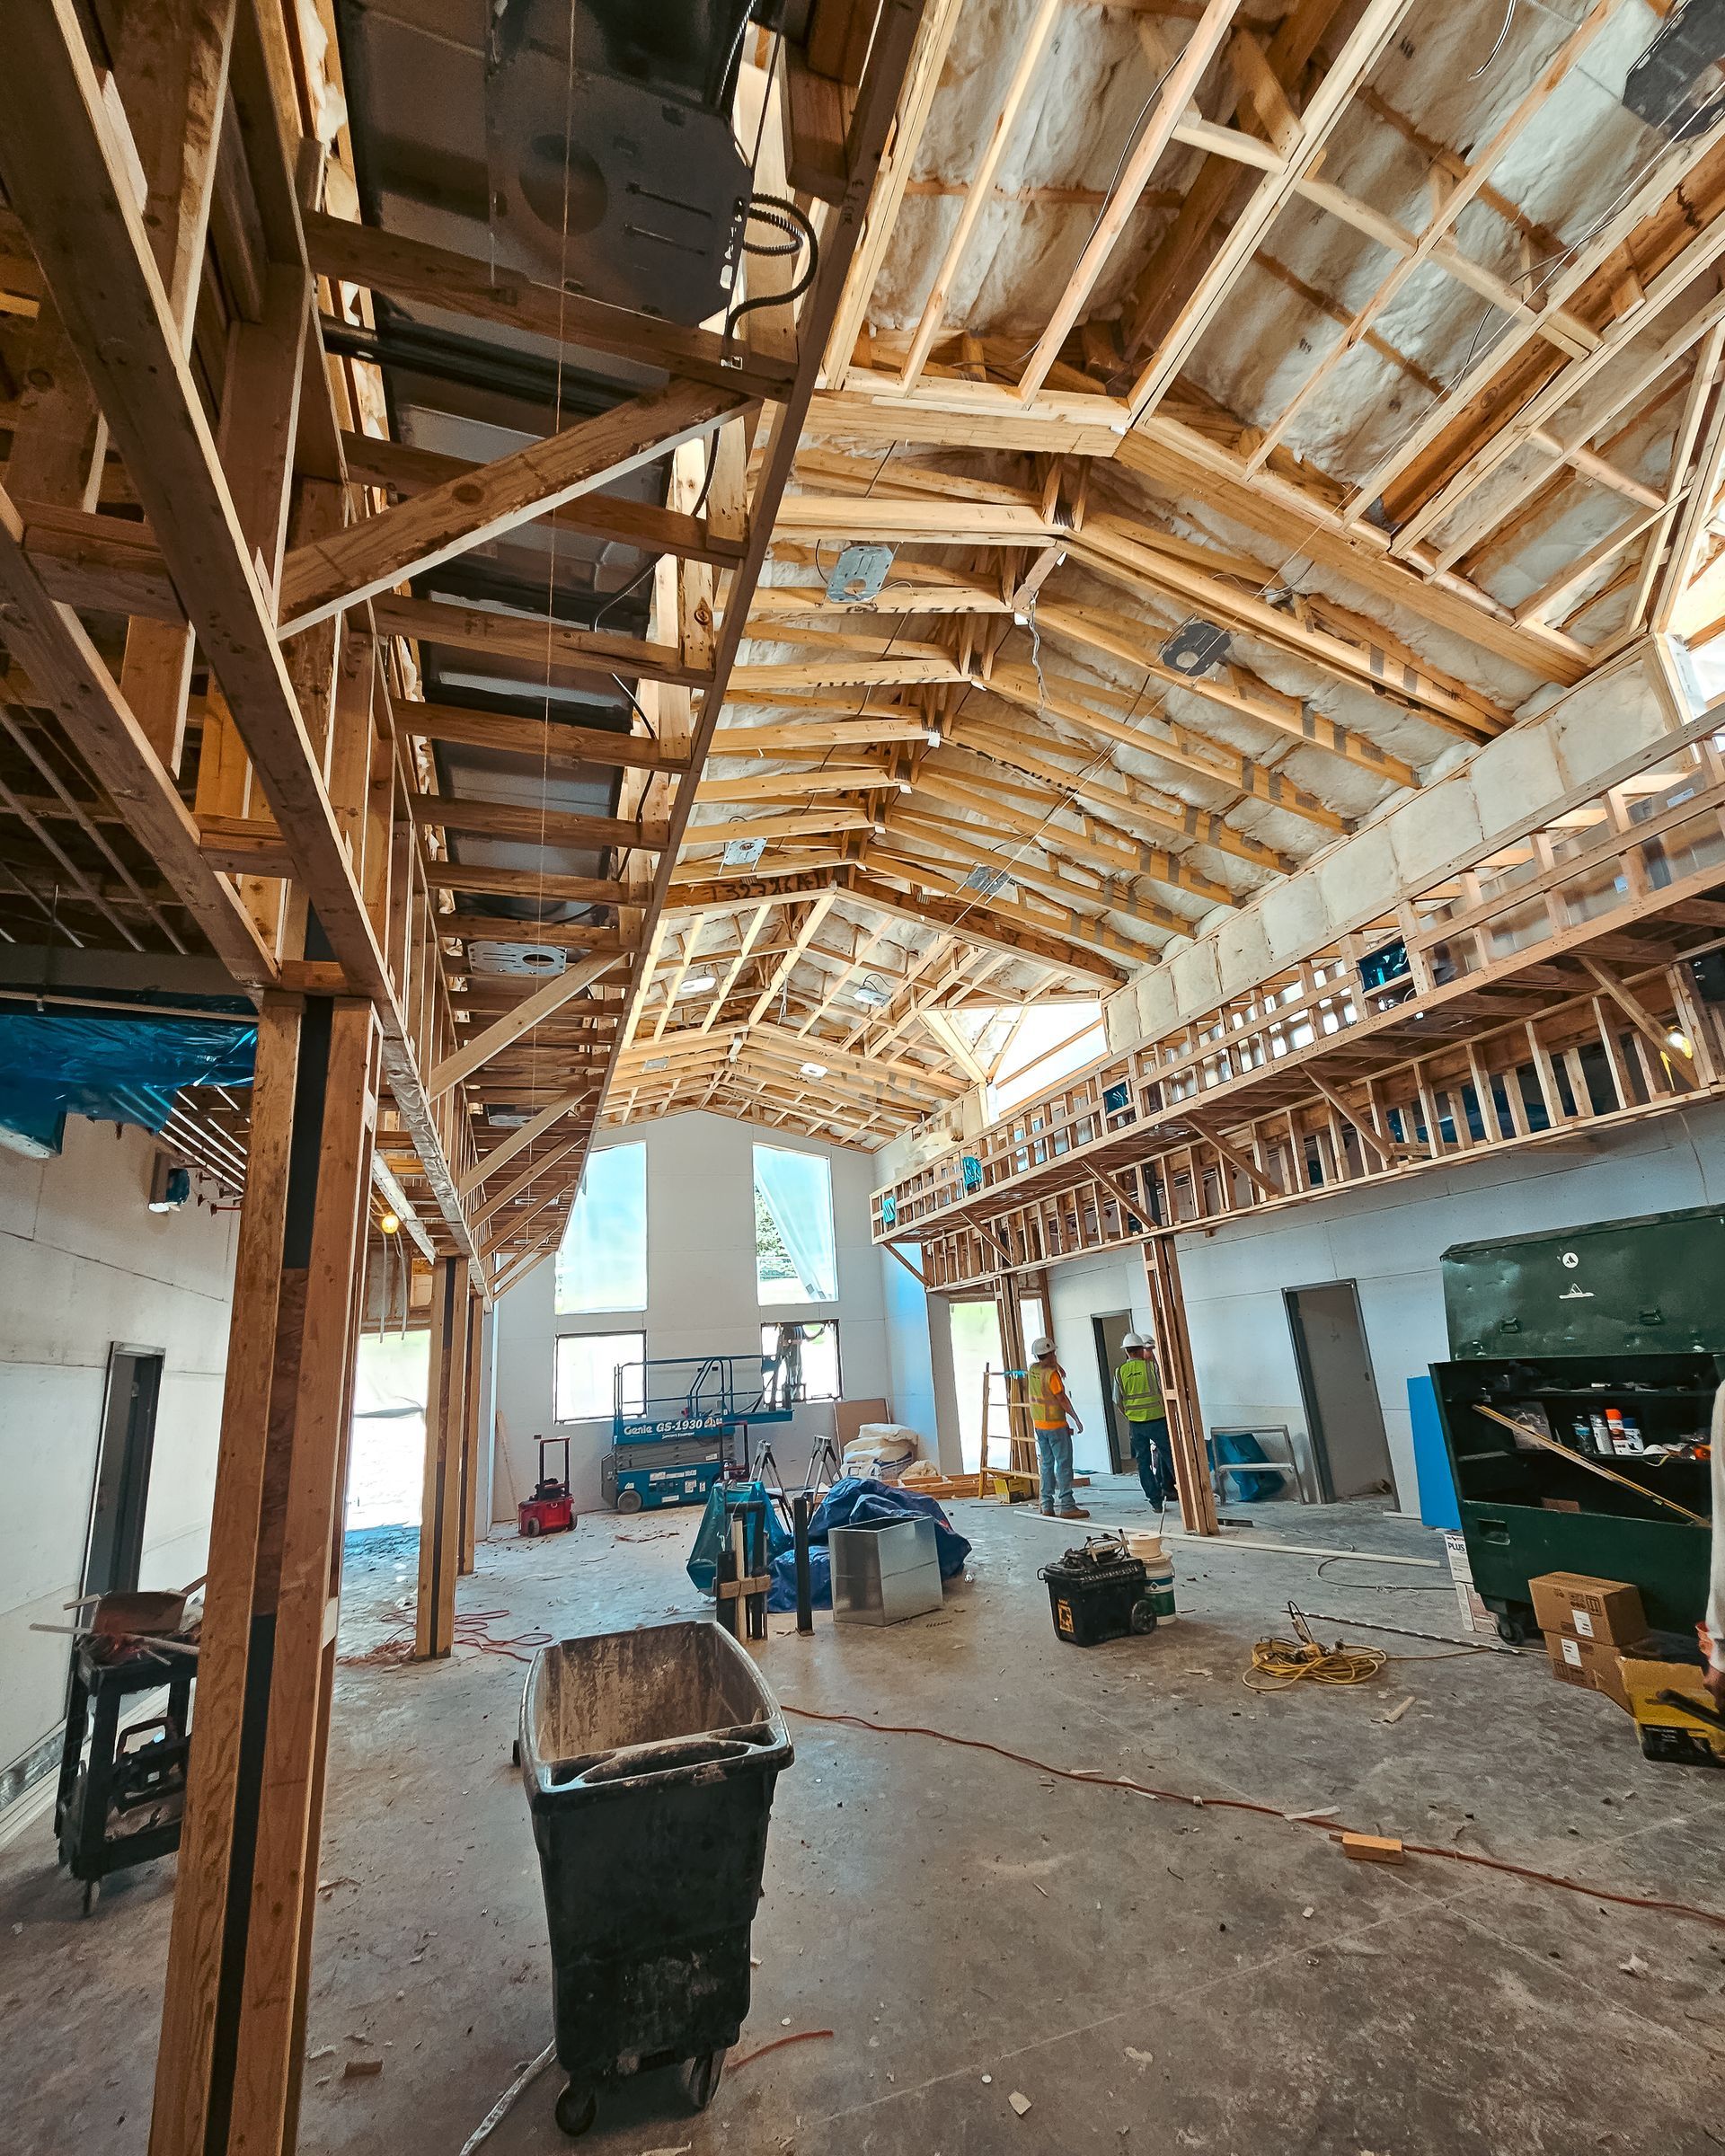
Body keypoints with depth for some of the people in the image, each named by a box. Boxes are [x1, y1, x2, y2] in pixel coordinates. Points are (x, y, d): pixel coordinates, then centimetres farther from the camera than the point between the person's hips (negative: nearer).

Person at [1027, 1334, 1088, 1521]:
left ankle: (1047, 1505, 14)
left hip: (1039, 1425, 8)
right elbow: (1062, 1399, -17)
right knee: (1064, 1464, -4)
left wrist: (1056, 1366, 16)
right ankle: (1067, 1506, -5)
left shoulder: (1033, 1369, 5)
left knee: (1047, 1464, 12)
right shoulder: (1052, 1374, -18)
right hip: (1056, 1425, -8)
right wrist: (1076, 1420, -10)